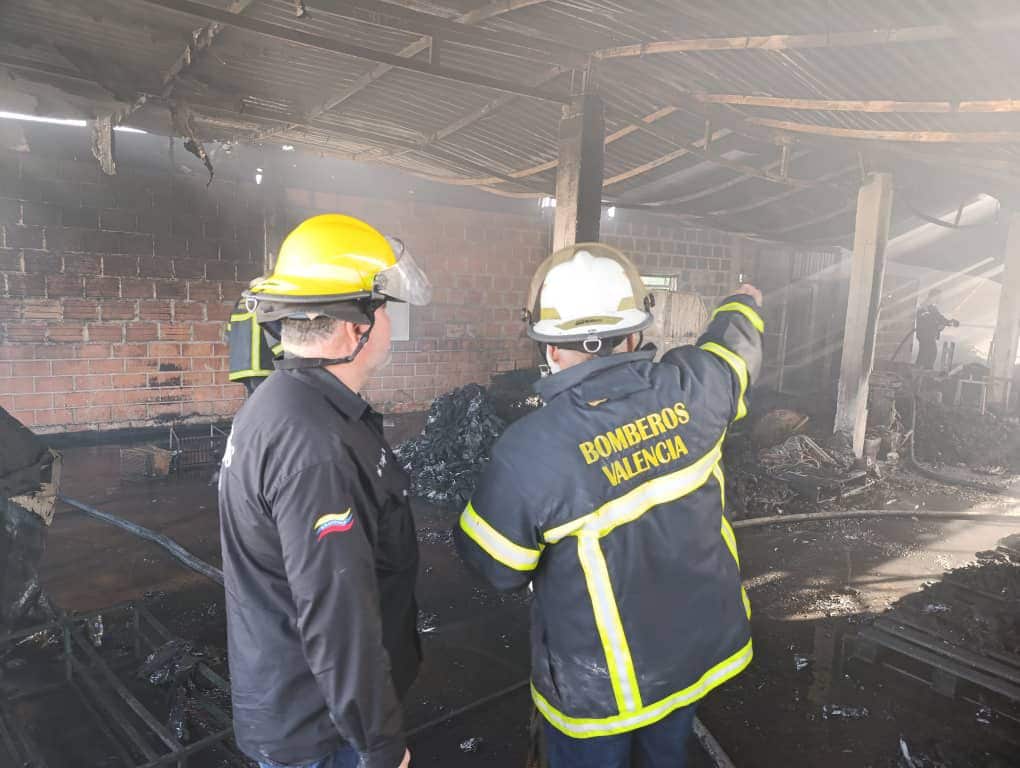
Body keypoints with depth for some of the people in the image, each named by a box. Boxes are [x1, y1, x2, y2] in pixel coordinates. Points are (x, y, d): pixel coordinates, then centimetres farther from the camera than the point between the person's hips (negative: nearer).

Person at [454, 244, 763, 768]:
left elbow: (495, 566, -16)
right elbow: (735, 344, 6)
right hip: (699, 647, 4)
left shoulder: (529, 451, -32)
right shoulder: (689, 389, -19)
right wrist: (744, 304, 28)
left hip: (598, 684, -4)